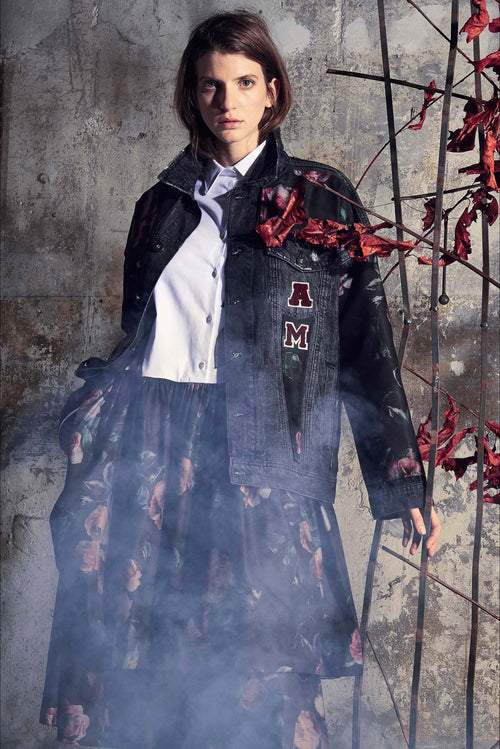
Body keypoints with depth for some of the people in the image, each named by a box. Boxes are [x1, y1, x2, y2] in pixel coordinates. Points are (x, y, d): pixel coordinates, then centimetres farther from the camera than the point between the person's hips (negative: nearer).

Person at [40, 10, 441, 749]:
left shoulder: (322, 203, 7)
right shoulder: (162, 205, 17)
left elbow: (368, 349, 4)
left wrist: (404, 486, 1)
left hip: (257, 457, -3)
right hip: (144, 440, 3)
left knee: (262, 665, -6)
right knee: (121, 653, 1)